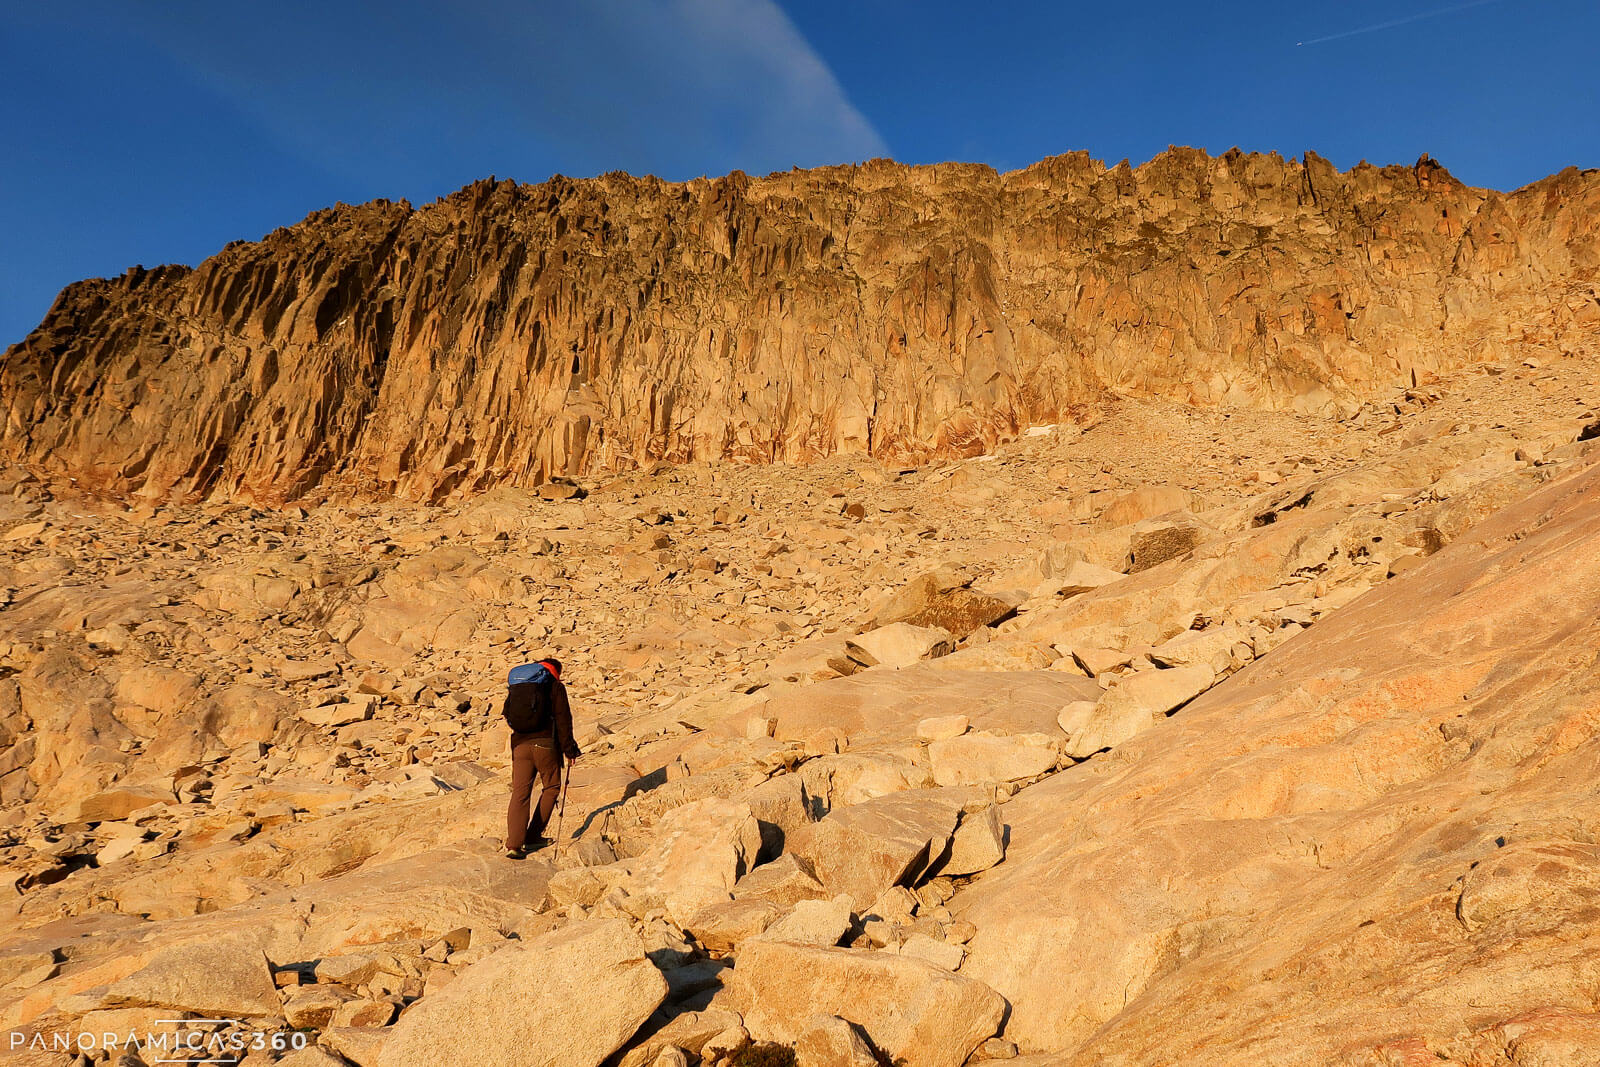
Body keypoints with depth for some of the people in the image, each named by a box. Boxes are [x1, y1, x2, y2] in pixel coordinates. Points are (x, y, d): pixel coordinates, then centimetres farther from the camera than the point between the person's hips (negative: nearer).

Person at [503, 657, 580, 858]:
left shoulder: (515, 686, 18)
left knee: (520, 792, 2)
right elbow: (562, 719, -2)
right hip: (544, 744, -4)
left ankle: (514, 844, -10)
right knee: (551, 787, 14)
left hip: (519, 744, 4)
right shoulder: (554, 686, 3)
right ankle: (533, 836, 10)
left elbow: (508, 715, 20)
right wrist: (569, 749, 3)